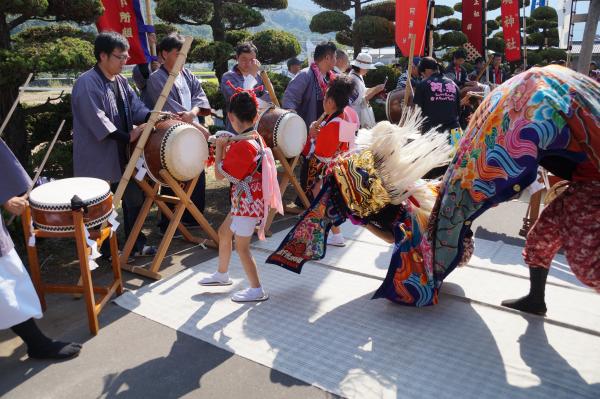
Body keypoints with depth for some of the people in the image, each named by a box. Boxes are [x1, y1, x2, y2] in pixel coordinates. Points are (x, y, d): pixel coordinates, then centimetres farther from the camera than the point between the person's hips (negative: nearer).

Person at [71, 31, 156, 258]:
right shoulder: (87, 83, -16)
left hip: (123, 156, 8)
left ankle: (136, 245, 27)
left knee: (135, 198, 13)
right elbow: (97, 120, -23)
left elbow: (135, 107, 6)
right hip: (98, 160, -8)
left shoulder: (121, 81, 10)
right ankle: (103, 252, 20)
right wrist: (128, 137, -22)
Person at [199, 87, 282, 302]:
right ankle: (222, 275, 39)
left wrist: (220, 147, -8)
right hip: (246, 201, 10)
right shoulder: (257, 138, 3)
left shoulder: (241, 145, -25)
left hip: (247, 203, -10)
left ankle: (257, 290, 12)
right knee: (224, 232, 23)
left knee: (242, 247, 1)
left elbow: (219, 174, -16)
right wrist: (229, 146, 6)